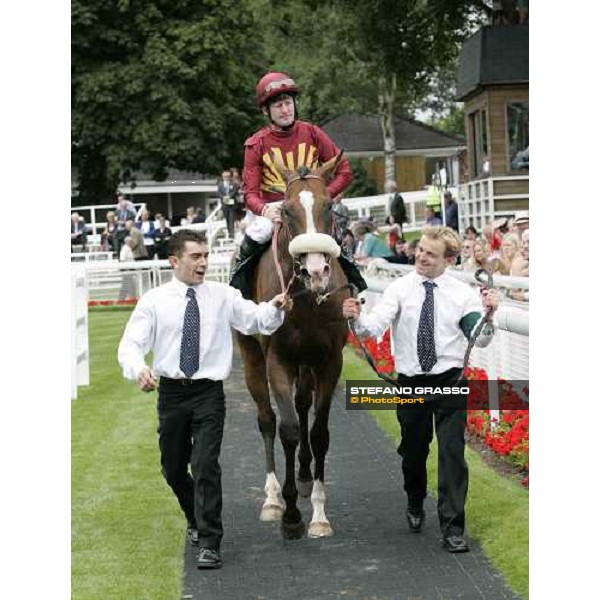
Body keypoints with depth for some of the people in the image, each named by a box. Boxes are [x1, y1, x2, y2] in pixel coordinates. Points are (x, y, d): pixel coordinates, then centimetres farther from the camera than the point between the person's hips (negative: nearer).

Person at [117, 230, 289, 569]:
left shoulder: (223, 296, 3)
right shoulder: (154, 300, -1)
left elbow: (257, 321, -3)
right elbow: (131, 344, -7)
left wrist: (275, 308, -25)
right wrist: (138, 369, -28)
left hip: (209, 392, -2)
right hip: (171, 392, 2)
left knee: (206, 465, -13)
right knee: (173, 468, 14)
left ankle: (210, 544, -8)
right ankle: (198, 521, 41)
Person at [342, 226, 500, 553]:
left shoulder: (462, 293, -3)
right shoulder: (400, 288, -3)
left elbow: (481, 339, -9)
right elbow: (376, 324, -16)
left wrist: (489, 313, -28)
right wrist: (357, 318, -37)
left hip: (450, 382, -1)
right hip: (410, 383, 1)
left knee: (452, 452, -7)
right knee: (413, 451, 15)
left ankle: (453, 526, -1)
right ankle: (415, 506, 42)